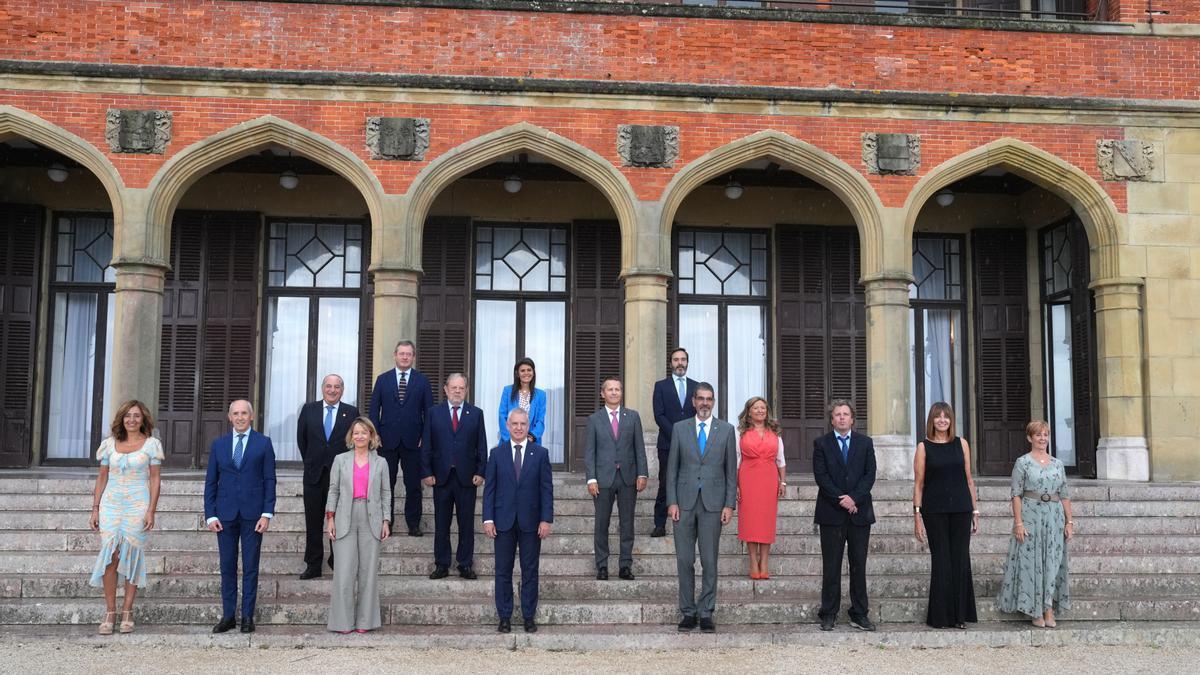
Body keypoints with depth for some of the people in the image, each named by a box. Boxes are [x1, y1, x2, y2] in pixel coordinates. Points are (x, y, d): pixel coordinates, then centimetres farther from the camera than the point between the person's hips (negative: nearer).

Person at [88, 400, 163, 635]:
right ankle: (110, 612, 1)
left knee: (133, 555, -1)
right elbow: (102, 478, 13)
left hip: (137, 505, -2)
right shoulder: (109, 444, 10)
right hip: (111, 505, 2)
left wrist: (151, 511, -7)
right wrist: (95, 508, 6)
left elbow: (155, 480, 1)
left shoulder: (151, 444, 3)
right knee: (109, 556, -5)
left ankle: (127, 612, 6)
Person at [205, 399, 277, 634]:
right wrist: (210, 515, 0)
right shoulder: (218, 444, 9)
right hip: (225, 514, 2)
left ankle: (247, 617, 10)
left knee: (250, 567, 3)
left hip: (252, 514, -2)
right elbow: (211, 481, 8)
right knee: (227, 567, 6)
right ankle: (228, 616, 14)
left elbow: (269, 480, 0)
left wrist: (267, 513, -8)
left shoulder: (263, 443, 2)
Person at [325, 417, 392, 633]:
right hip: (345, 521, -1)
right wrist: (330, 518, 0)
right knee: (345, 571, -5)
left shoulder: (380, 463, 9)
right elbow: (333, 490, 8)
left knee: (368, 571, 2)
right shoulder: (340, 460, 8)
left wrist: (386, 521, 2)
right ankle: (343, 621, 4)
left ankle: (365, 621, 10)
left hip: (371, 522, 1)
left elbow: (386, 493, 9)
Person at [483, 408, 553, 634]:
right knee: (503, 571, 4)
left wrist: (546, 519, -6)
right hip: (504, 521, 1)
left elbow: (546, 488, 1)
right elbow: (489, 488, 3)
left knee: (530, 571, 5)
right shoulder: (497, 453, 4)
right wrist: (488, 519, -4)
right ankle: (504, 617, 12)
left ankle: (529, 617, 13)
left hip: (531, 522, 0)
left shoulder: (540, 453, 3)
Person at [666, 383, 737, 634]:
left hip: (712, 503, -1)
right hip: (685, 502, 1)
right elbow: (672, 468, 6)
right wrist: (672, 502, -2)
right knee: (684, 560, 3)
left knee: (710, 561, 3)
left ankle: (706, 613, 11)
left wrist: (729, 504, -2)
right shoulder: (679, 429, 6)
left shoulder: (726, 430, 5)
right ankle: (688, 612, 12)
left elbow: (731, 470, 5)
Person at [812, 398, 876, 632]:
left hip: (860, 511, 2)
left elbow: (870, 474, 1)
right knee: (831, 566, 2)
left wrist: (853, 498, -11)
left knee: (859, 565, 5)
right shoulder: (821, 444, 4)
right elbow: (821, 476, -5)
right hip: (831, 513, -2)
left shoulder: (865, 443, 10)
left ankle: (859, 615, 11)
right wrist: (841, 500, -13)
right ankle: (829, 615, 7)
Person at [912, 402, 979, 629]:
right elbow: (918, 483, 0)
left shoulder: (961, 444, 8)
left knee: (960, 560, 4)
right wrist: (917, 515, -6)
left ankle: (960, 615, 14)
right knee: (941, 562, 1)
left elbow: (969, 479, 10)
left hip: (961, 509, 2)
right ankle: (940, 616, 11)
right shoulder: (924, 447, 1)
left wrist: (975, 511, 7)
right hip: (934, 511, -2)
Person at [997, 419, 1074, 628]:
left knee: (1053, 562, 3)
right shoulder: (1023, 462, -1)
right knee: (1032, 561, -1)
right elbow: (1016, 494, -5)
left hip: (1054, 516, 4)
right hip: (1031, 514, -4)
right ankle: (1037, 612, 7)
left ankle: (1049, 611, 9)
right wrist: (1018, 522, -13)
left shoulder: (1058, 464, 11)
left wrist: (1069, 521, 5)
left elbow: (1064, 495, 12)